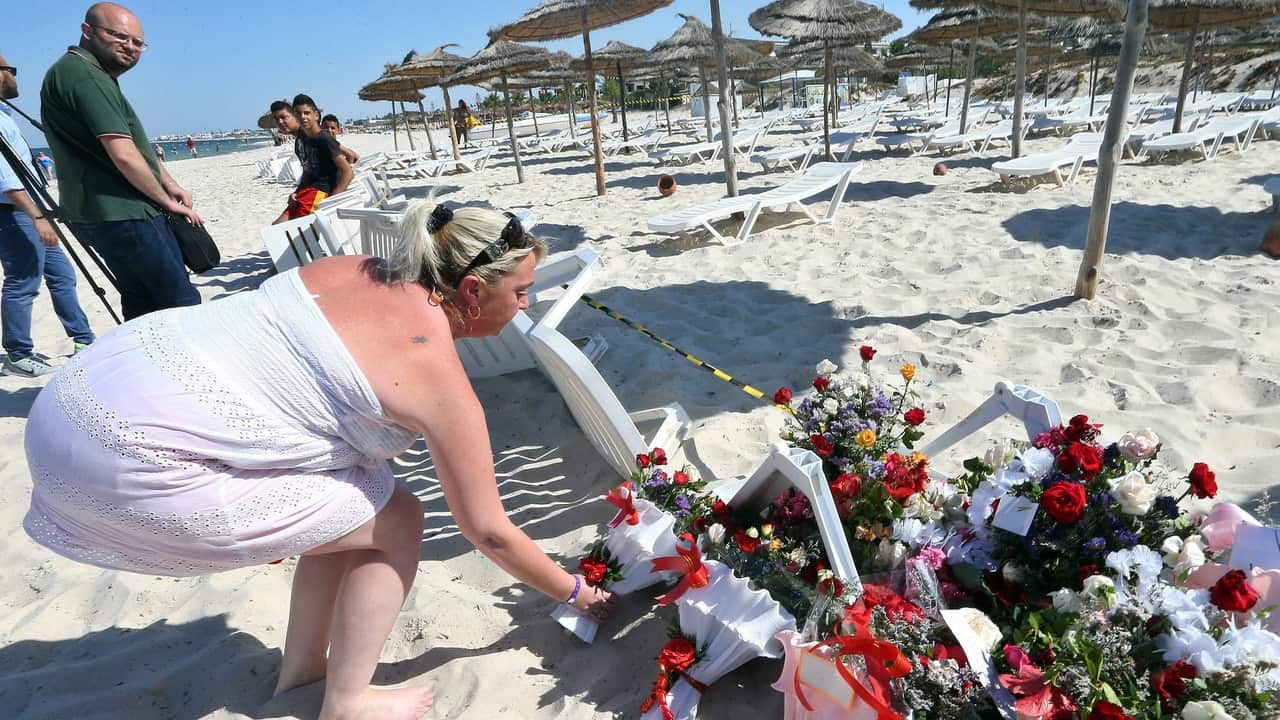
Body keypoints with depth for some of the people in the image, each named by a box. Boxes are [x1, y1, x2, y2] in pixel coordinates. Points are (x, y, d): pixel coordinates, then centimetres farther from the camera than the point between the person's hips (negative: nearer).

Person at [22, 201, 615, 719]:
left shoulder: (357, 271, 6)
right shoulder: (438, 377, -12)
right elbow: (489, 531, -4)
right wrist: (577, 593, 13)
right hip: (136, 462, -8)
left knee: (351, 503, 18)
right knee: (395, 520, 3)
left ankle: (301, 669, 34)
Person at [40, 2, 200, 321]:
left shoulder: (97, 77, 19)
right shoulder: (83, 75, -14)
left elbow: (135, 143, 25)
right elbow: (124, 156, -22)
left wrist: (170, 184, 13)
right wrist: (166, 201, -9)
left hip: (105, 215, 11)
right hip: (122, 215, -11)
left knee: (143, 304, 14)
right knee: (183, 304, -11)